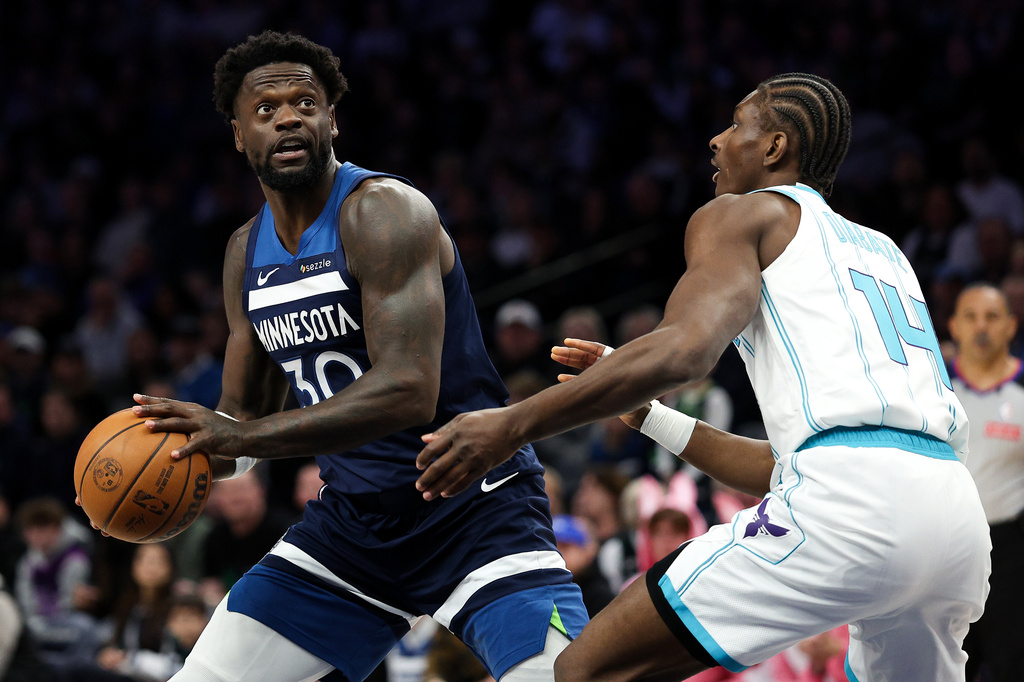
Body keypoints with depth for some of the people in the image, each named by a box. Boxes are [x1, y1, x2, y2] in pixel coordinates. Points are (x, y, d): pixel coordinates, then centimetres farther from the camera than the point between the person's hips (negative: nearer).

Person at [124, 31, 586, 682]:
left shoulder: (383, 212, -17)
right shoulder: (246, 254, 8)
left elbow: (408, 391, -28)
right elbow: (245, 411, 16)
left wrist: (243, 437, -31)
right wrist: (193, 449, -7)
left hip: (474, 507, -7)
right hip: (352, 518, 7)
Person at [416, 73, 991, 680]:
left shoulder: (742, 214, 12)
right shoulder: (881, 250, 33)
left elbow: (686, 350, -10)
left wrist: (512, 425, -7)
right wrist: (649, 415, 36)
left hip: (851, 511, -8)